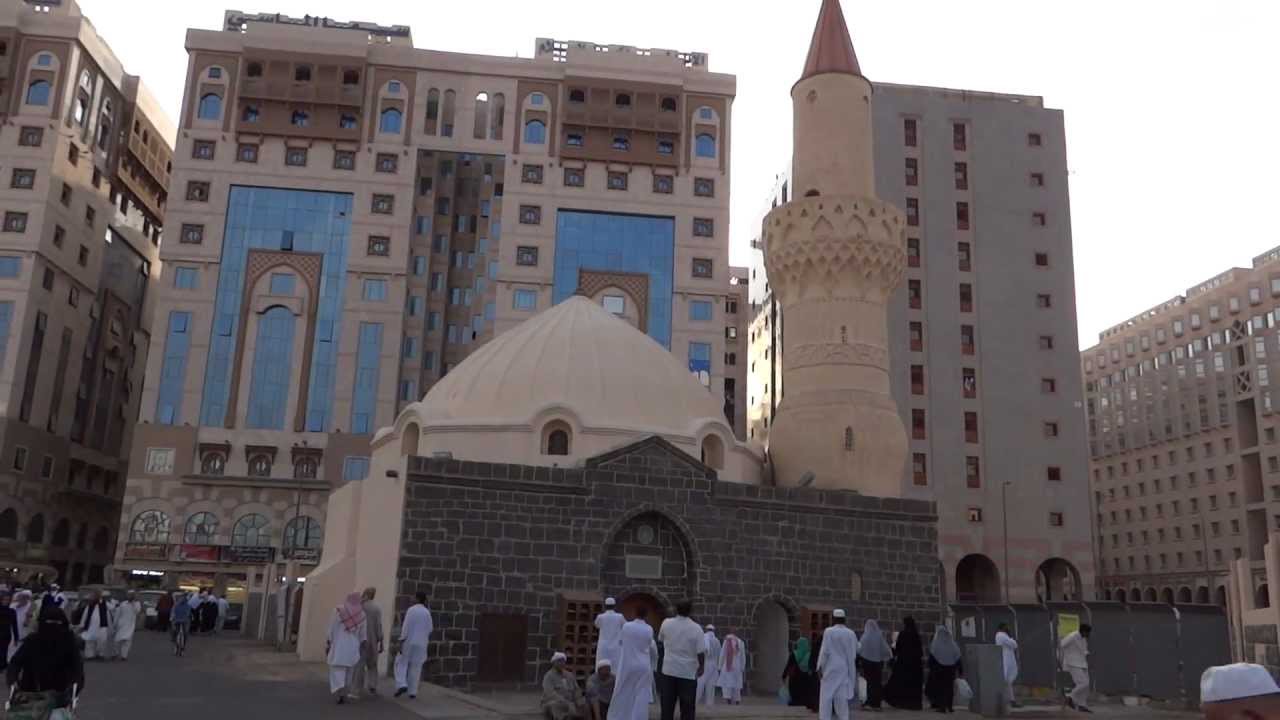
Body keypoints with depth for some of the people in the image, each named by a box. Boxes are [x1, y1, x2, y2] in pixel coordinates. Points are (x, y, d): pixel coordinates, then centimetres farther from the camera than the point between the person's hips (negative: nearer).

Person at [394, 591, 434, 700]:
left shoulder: (411, 610, -9)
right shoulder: (427, 612, 0)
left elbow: (406, 626, -13)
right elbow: (429, 629, 4)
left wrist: (402, 641, -11)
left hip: (409, 642, -3)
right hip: (421, 644, 3)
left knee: (401, 663, 11)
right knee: (415, 668, 9)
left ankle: (402, 685, -6)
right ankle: (412, 692, 7)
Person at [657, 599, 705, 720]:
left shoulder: (666, 623, -3)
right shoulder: (696, 628, -11)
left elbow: (660, 639, 15)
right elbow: (701, 651, -11)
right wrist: (701, 667, 5)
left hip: (669, 670, 2)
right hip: (689, 672, -2)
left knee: (667, 706, 8)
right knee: (687, 707, 5)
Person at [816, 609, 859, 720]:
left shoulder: (829, 631, -9)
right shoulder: (851, 633, 3)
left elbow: (825, 651, -12)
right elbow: (854, 654, 5)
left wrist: (820, 667, -7)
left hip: (830, 669, -4)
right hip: (845, 669, 4)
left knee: (826, 696, -1)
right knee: (842, 696, 7)